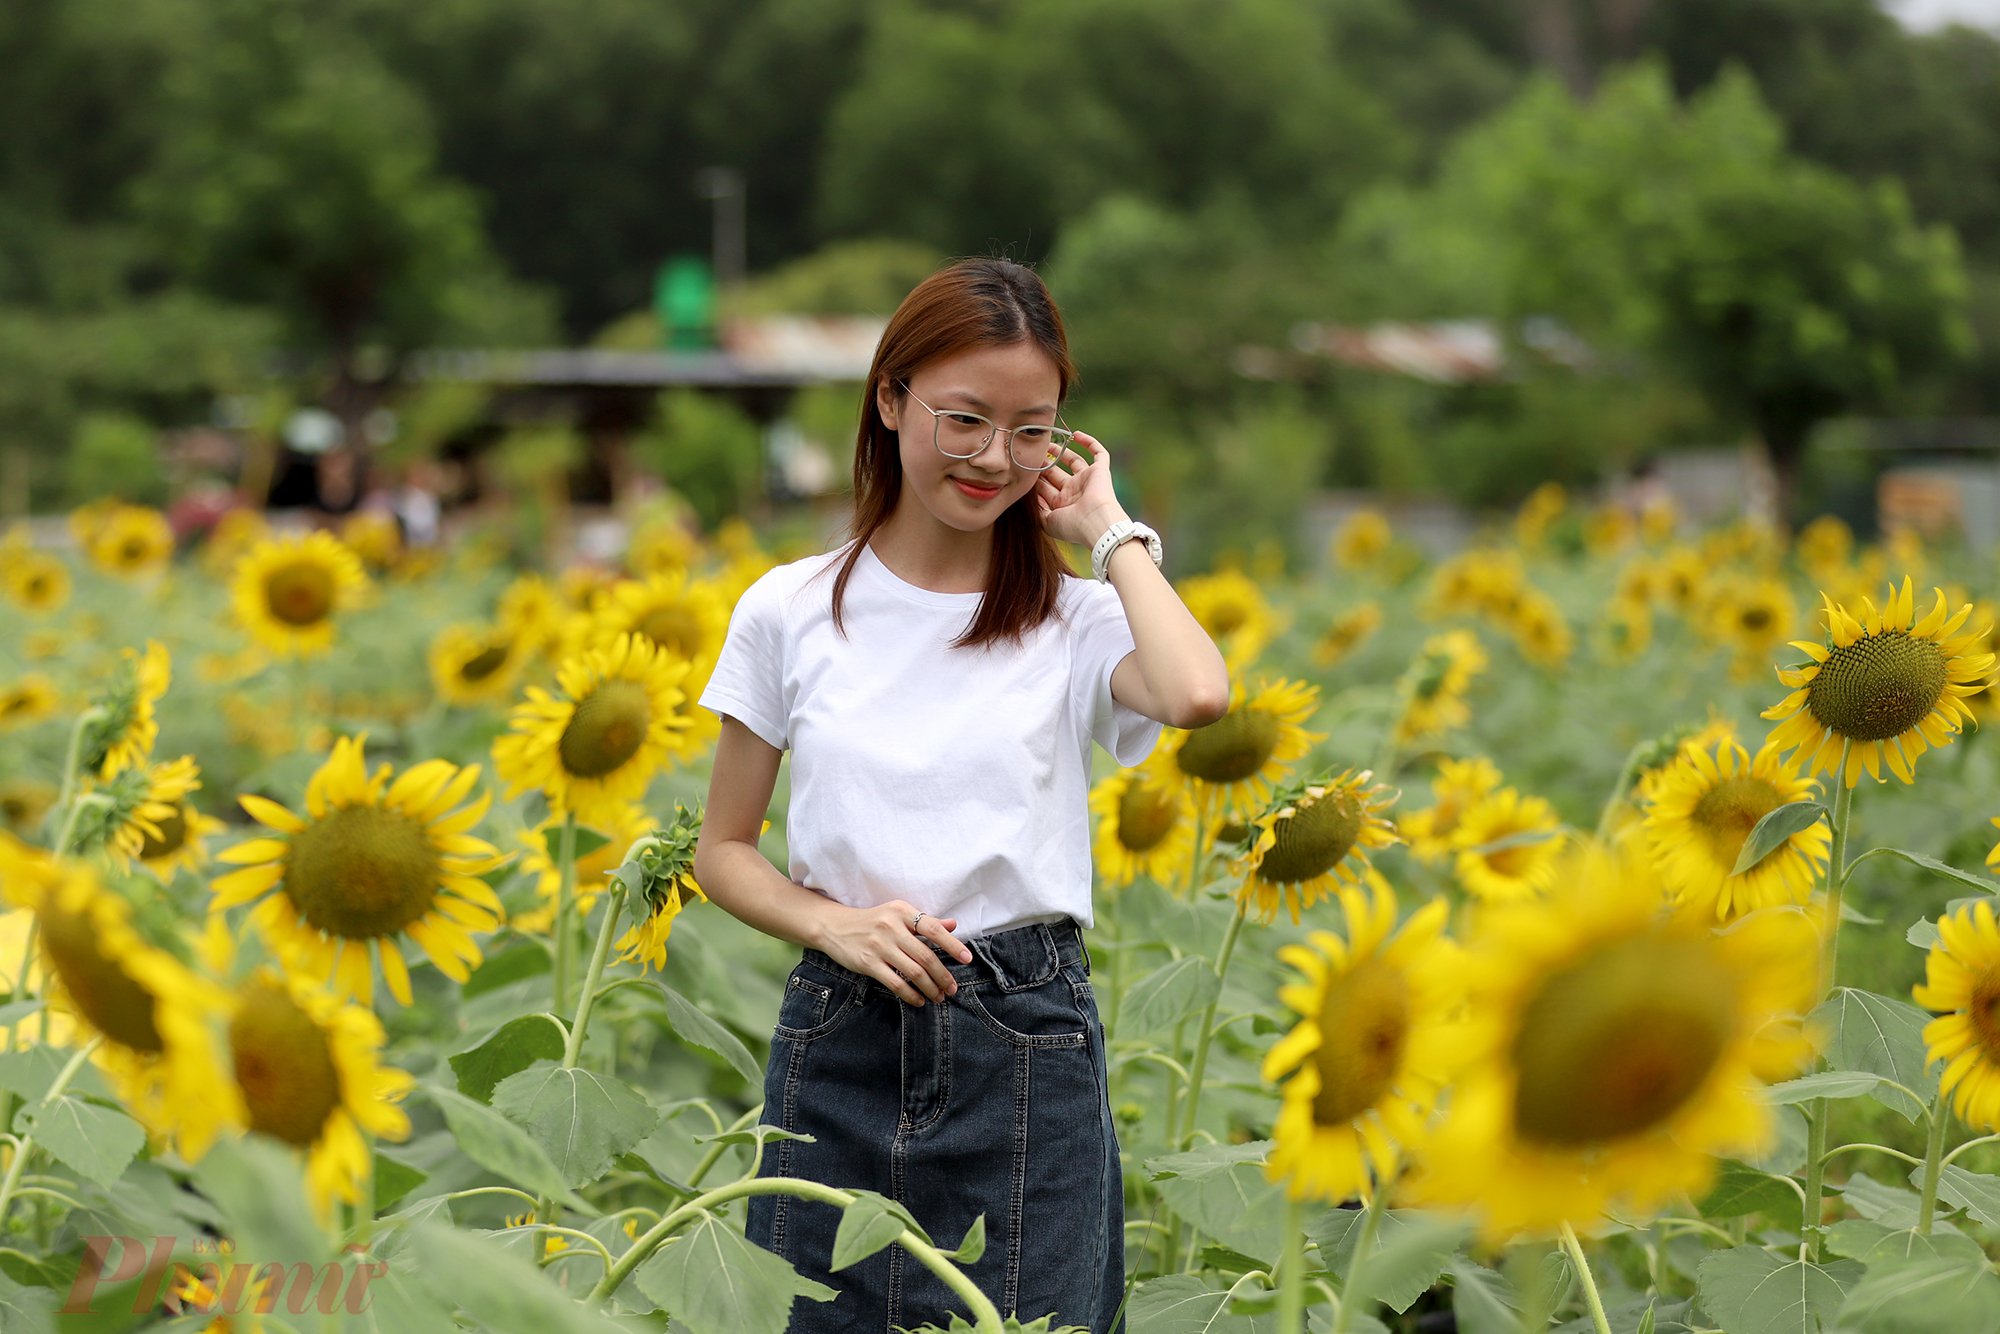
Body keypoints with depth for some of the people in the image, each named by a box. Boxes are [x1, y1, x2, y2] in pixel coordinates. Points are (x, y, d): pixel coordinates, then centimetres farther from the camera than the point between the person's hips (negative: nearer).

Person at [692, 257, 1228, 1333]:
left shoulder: (1075, 621, 0)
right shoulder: (792, 611, 3)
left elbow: (1196, 697, -23)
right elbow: (725, 851, 10)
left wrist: (1109, 528, -9)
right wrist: (832, 924, -10)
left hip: (1027, 1046, -1)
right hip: (842, 1042, 1)